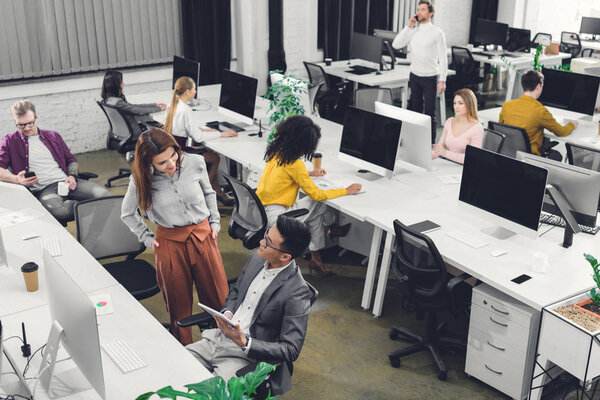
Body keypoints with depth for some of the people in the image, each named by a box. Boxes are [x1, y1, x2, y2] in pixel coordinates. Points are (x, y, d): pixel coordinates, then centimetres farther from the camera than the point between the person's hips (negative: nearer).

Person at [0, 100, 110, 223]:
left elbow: (72, 160, 26)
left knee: (104, 195, -27)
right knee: (58, 210, -40)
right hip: (43, 190, -2)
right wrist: (16, 179, -14)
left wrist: (72, 176, 4)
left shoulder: (53, 136, 23)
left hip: (66, 182, 3)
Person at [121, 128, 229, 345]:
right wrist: (147, 238, 2)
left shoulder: (195, 163, -10)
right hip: (170, 243, -1)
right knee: (179, 303, 12)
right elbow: (127, 214, 7)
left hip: (204, 237, 1)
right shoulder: (141, 179, -12)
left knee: (218, 297, 10)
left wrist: (214, 221, 8)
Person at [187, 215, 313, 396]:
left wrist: (244, 343, -26)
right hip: (219, 339, 7)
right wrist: (227, 312, -2)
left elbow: (290, 350, -18)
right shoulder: (257, 259, 1)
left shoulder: (297, 293, -21)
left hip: (248, 356, -7)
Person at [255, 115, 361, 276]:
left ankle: (316, 258, 19)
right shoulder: (295, 164, -21)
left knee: (316, 214, 15)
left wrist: (309, 174, 28)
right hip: (274, 217, -9)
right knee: (319, 204, 0)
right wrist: (346, 191, -5)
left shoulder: (277, 152, 4)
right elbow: (316, 194, -14)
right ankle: (333, 229, 29)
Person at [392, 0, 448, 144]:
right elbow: (396, 45, -1)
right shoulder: (412, 31, 7)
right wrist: (408, 27, -6)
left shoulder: (437, 32, -6)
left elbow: (443, 57, -8)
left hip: (430, 78, -5)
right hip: (415, 76, 5)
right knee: (415, 110, 12)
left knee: (429, 113, -2)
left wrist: (442, 80, -13)